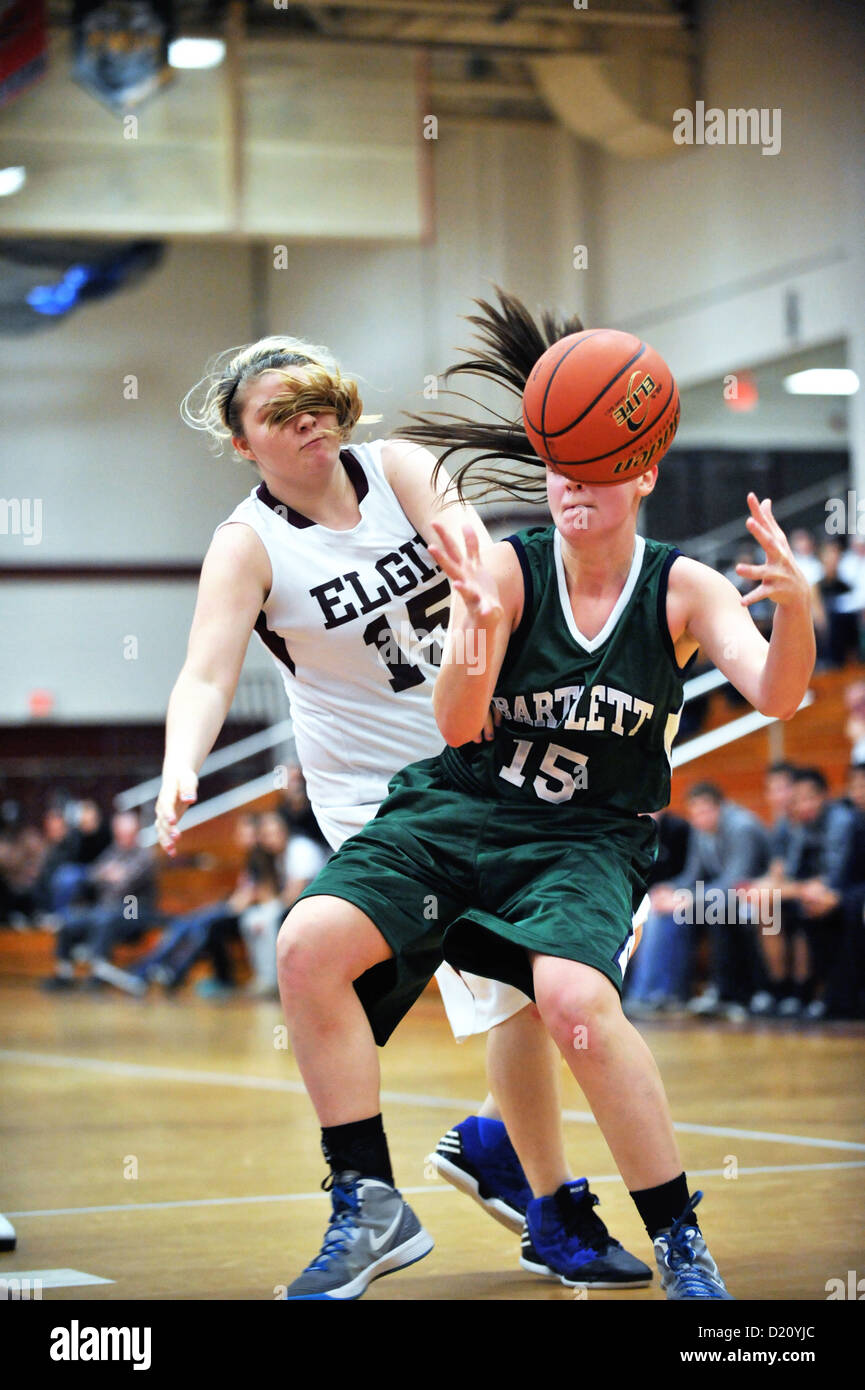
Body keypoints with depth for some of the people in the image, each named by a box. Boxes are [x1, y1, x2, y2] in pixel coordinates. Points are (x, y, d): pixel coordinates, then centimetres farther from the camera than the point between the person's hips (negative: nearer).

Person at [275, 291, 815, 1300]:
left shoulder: (683, 590, -4)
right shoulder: (507, 566, -7)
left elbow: (773, 696, -18)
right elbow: (459, 727, -15)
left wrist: (795, 607, -38)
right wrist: (480, 622, -35)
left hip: (589, 838, -1)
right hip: (460, 810, 2)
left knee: (575, 997, -32)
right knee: (308, 947, -21)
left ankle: (681, 1242, -14)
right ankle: (366, 1207, -6)